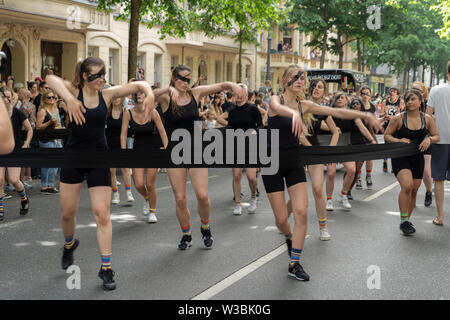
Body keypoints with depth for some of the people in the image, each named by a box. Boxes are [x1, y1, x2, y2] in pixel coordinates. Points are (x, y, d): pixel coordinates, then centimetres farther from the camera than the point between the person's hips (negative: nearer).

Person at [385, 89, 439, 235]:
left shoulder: (427, 119, 1)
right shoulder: (398, 118, -7)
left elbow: (436, 136, 10)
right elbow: (387, 135, 1)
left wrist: (429, 139, -12)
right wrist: (398, 140, -18)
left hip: (418, 158, 4)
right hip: (400, 157, -4)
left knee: (414, 190, 7)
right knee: (407, 186, -23)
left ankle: (407, 220, 27)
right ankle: (403, 221, -9)